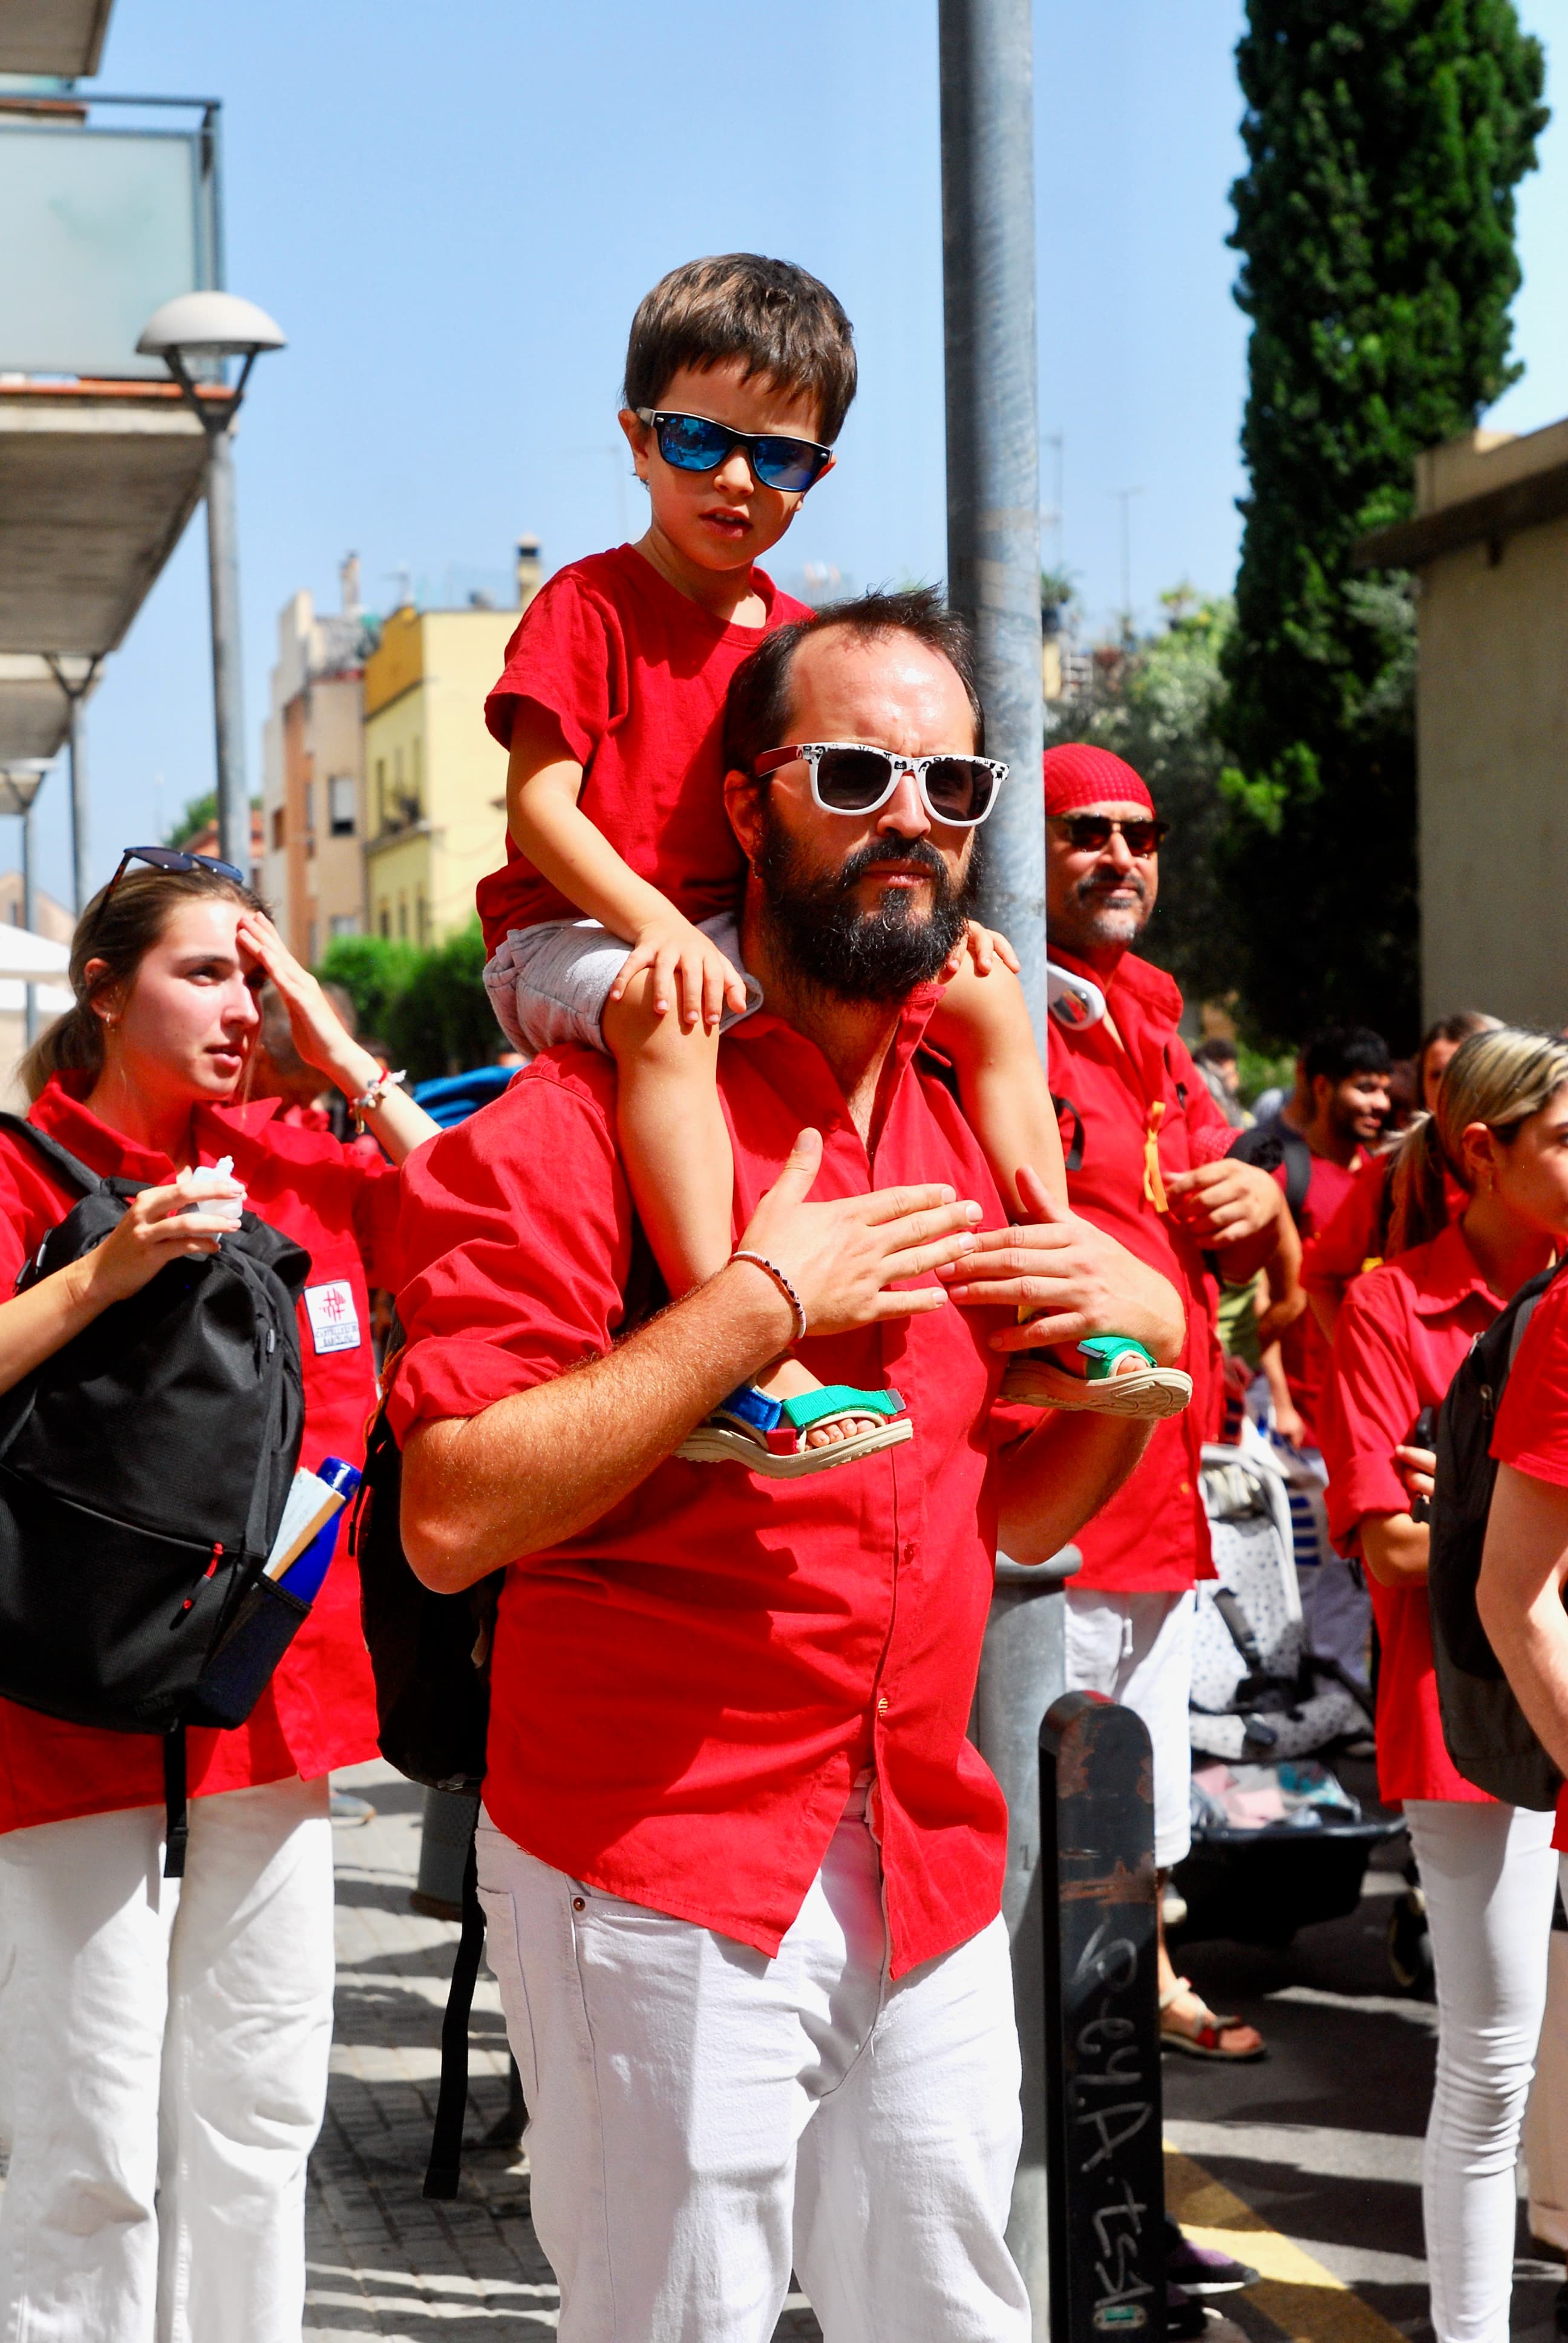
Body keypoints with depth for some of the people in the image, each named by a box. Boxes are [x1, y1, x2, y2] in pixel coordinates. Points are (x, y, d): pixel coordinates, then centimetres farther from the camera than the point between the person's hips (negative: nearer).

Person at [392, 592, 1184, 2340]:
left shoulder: (976, 1125, 13)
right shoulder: (593, 1113, -9)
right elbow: (452, 1518, -18)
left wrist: (1140, 1343, 1)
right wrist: (762, 1305, -20)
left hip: (928, 1870, 6)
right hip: (662, 1873, -6)